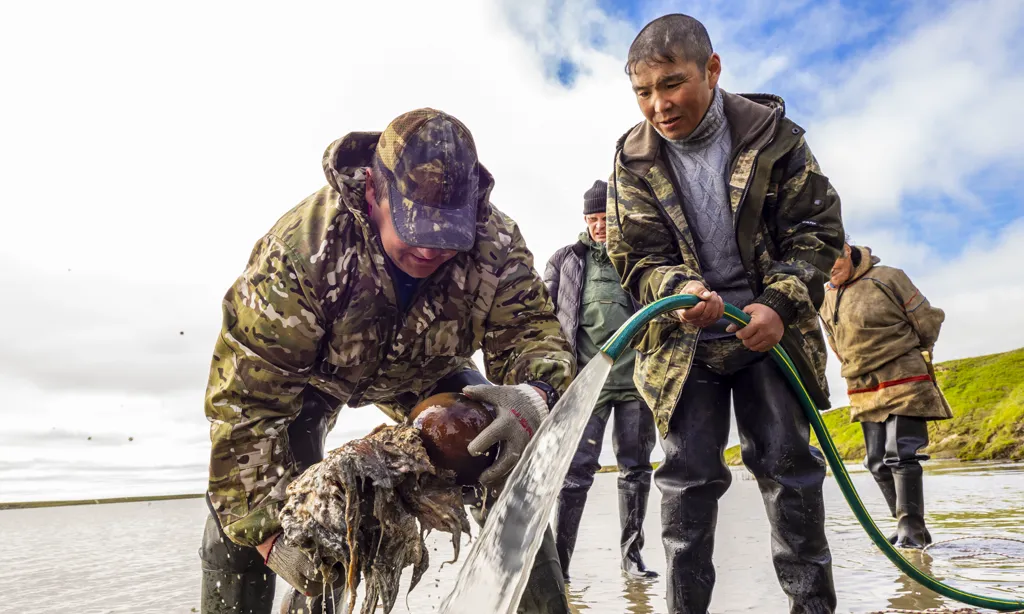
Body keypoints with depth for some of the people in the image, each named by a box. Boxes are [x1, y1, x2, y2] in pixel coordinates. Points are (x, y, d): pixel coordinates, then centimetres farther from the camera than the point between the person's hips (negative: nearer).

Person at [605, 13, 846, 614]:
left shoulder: (773, 133, -3)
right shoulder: (634, 159, -2)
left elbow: (818, 227, -2)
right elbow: (636, 257, -4)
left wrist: (781, 304, -15)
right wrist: (678, 291, -25)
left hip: (770, 329, 0)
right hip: (683, 338, 0)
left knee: (788, 461, 5)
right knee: (689, 473, 2)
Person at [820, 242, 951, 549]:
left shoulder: (888, 278, -9)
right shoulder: (826, 300, 7)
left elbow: (928, 320, -1)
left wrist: (909, 354, 11)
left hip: (904, 384, -6)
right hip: (864, 392, 6)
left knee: (901, 454, -12)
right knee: (878, 463, 6)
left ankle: (911, 528, -3)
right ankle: (908, 527, 17)